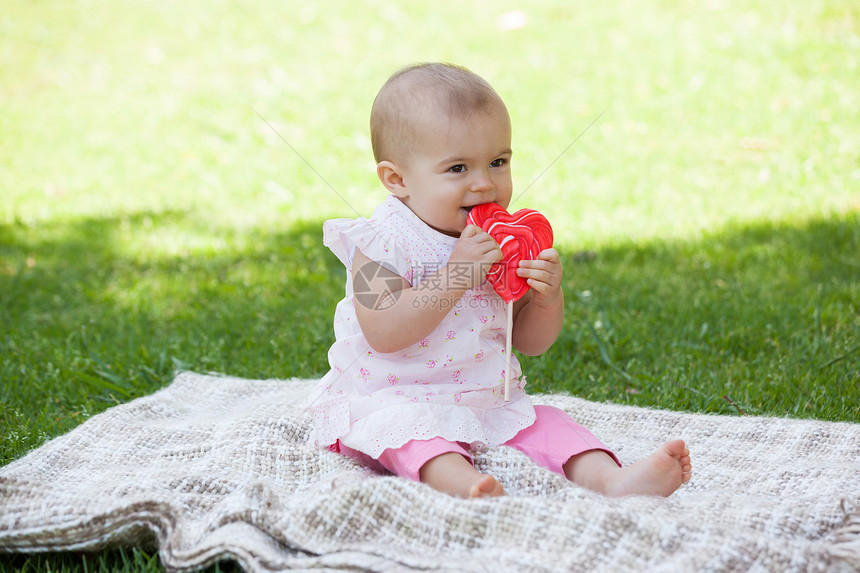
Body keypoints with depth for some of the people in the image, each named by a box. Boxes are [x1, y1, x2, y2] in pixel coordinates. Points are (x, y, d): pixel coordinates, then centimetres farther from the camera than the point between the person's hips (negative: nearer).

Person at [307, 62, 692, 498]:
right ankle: (463, 484, -58)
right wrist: (456, 277, -30)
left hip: (490, 401, 6)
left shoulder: (503, 243, 6)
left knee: (547, 424, -13)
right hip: (393, 398, -6)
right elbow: (383, 335, -26)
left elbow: (531, 343, 10)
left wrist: (547, 298, -13)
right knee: (407, 428, -35)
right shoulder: (381, 243, -13)